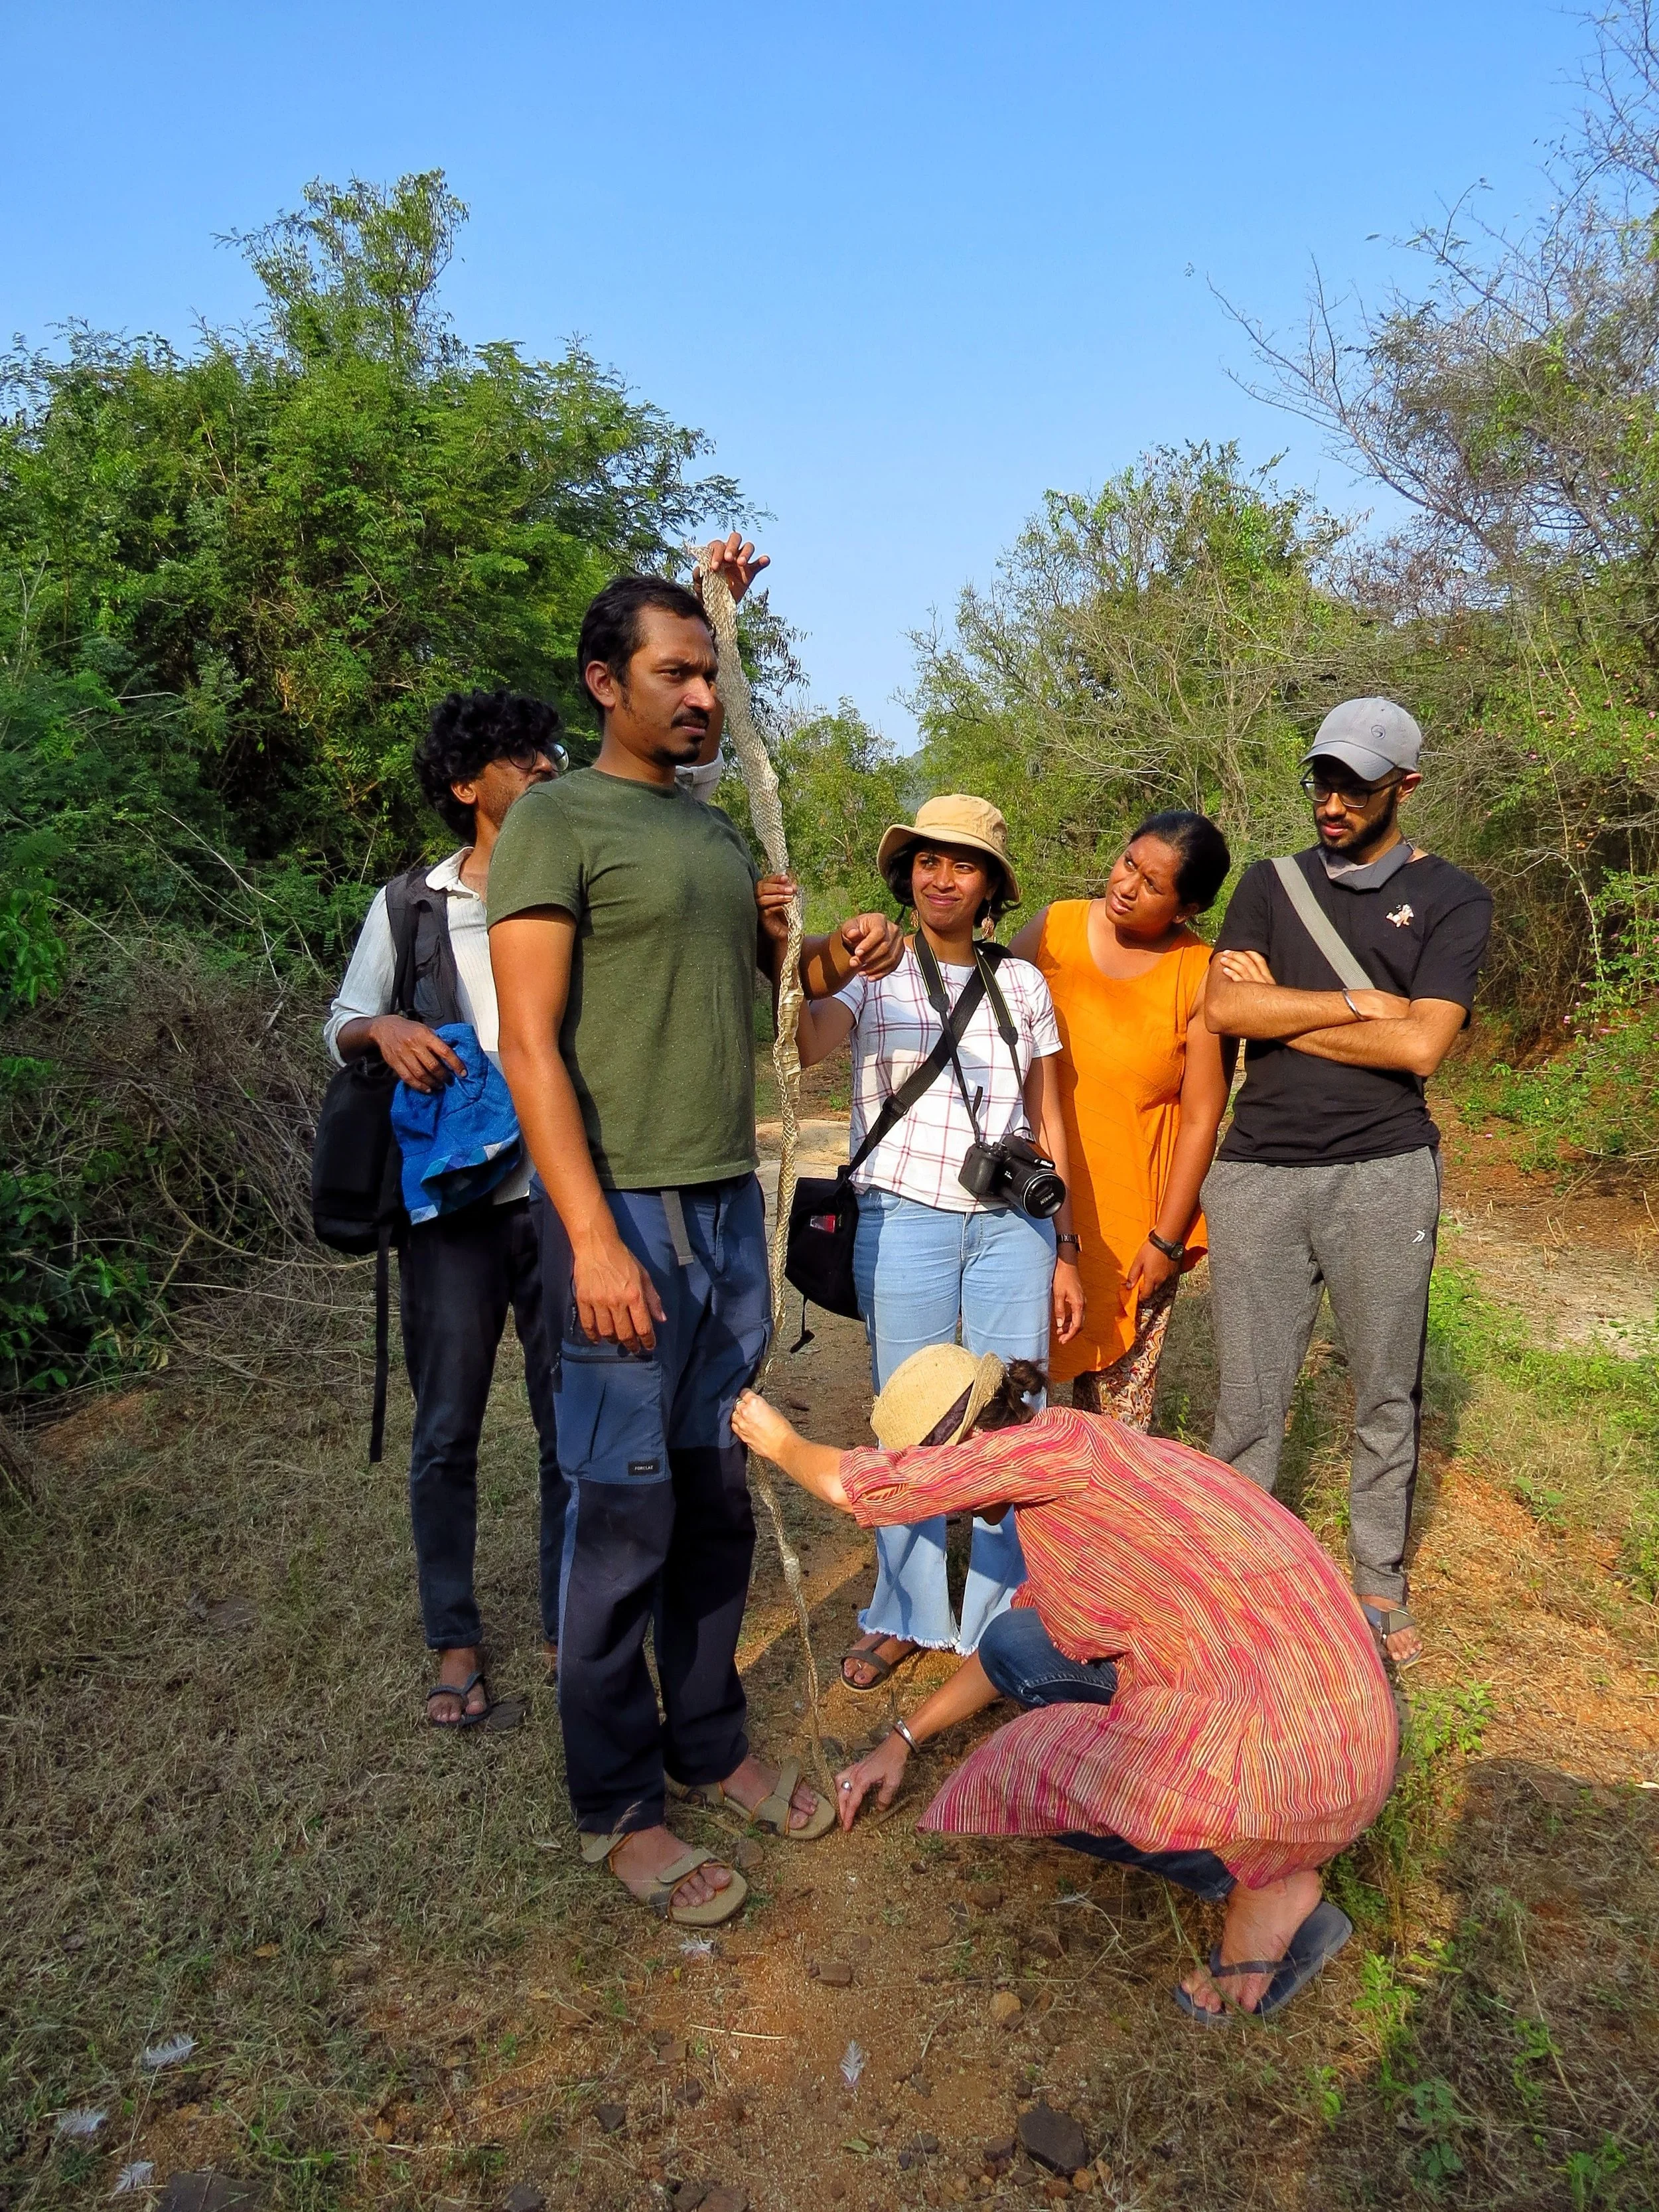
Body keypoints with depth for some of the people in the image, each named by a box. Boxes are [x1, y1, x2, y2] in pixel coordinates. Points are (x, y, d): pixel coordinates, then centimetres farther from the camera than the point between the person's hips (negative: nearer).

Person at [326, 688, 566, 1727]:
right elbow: (342, 1025, 10)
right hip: (452, 1201, 0)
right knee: (448, 1429, 7)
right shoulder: (411, 902, 6)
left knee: (573, 1425, 7)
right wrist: (383, 1030, -14)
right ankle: (456, 1639, 24)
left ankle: (569, 1626, 24)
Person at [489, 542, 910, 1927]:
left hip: (732, 1202, 7)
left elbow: (767, 973, 27)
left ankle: (710, 1745, 32)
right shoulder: (558, 823, -7)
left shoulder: (719, 831, 16)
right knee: (625, 1516, 2)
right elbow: (530, 1043, -13)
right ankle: (618, 1808, 19)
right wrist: (594, 1239, -20)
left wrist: (838, 958, 3)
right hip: (624, 1213, -7)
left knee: (719, 1499, 15)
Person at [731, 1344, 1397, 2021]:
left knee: (1005, 1775, 1)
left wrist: (780, 1441, 8)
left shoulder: (1060, 1440, -15)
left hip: (1292, 1754, -10)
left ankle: (1261, 1885, 2)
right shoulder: (1065, 1477, 14)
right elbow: (1013, 1650, 27)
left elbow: (851, 1486, -13)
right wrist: (904, 1737, 28)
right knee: (1014, 1643, 11)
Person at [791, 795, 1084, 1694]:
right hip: (903, 1218, -2)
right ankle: (906, 1613, 25)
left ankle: (998, 1619, 23)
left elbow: (1047, 1124, 14)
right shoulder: (874, 971, 4)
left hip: (1014, 1222, 2)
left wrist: (1065, 1250, 11)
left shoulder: (1023, 984, 12)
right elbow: (807, 1043, -17)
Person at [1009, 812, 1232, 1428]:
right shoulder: (1052, 929, -2)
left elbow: (1201, 1117, -5)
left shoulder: (1203, 979, -8)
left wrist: (1166, 1239, -4)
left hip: (1135, 1222, -1)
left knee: (1119, 1399, 7)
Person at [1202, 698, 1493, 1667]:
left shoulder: (1452, 898, 5)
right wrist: (1362, 1002, -7)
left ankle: (1380, 1583, 26)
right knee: (1250, 1399, 4)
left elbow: (1420, 1046, -9)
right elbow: (1223, 1009, -4)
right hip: (1259, 1172, 1)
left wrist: (1280, 1010, -4)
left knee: (1388, 1394, 9)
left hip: (1384, 1173, -1)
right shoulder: (1271, 883, 13)